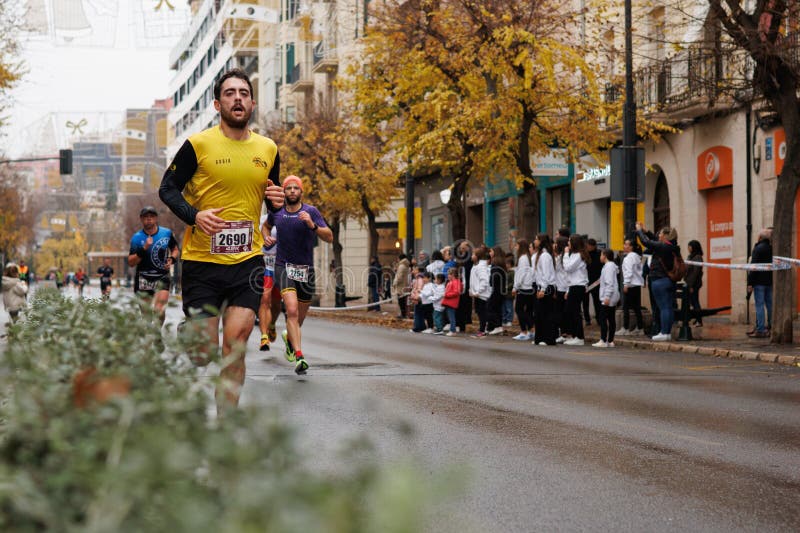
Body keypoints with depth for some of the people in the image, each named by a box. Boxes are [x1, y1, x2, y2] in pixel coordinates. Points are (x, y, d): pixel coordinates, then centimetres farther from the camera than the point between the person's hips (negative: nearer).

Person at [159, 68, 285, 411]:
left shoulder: (268, 149, 9)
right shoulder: (198, 145, -4)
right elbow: (167, 188, 1)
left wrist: (278, 200, -2)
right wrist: (195, 216, -17)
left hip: (247, 261, 2)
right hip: (201, 261, -2)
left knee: (234, 348, -8)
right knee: (203, 354, -3)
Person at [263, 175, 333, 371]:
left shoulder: (310, 211, -4)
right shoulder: (276, 212, 3)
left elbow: (329, 237, -11)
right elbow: (266, 225, 27)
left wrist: (313, 226, -27)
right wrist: (266, 237, 5)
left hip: (306, 268, 1)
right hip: (283, 266, -1)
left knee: (300, 316, 15)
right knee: (292, 310, -22)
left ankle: (289, 336, 49)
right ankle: (299, 357, -28)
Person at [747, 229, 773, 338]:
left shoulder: (758, 248, -10)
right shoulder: (772, 248, 10)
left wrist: (750, 283, -11)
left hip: (759, 281, -7)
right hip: (770, 281, 7)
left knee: (759, 305, -6)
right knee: (770, 305, 10)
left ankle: (760, 330, -8)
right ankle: (770, 328, 13)